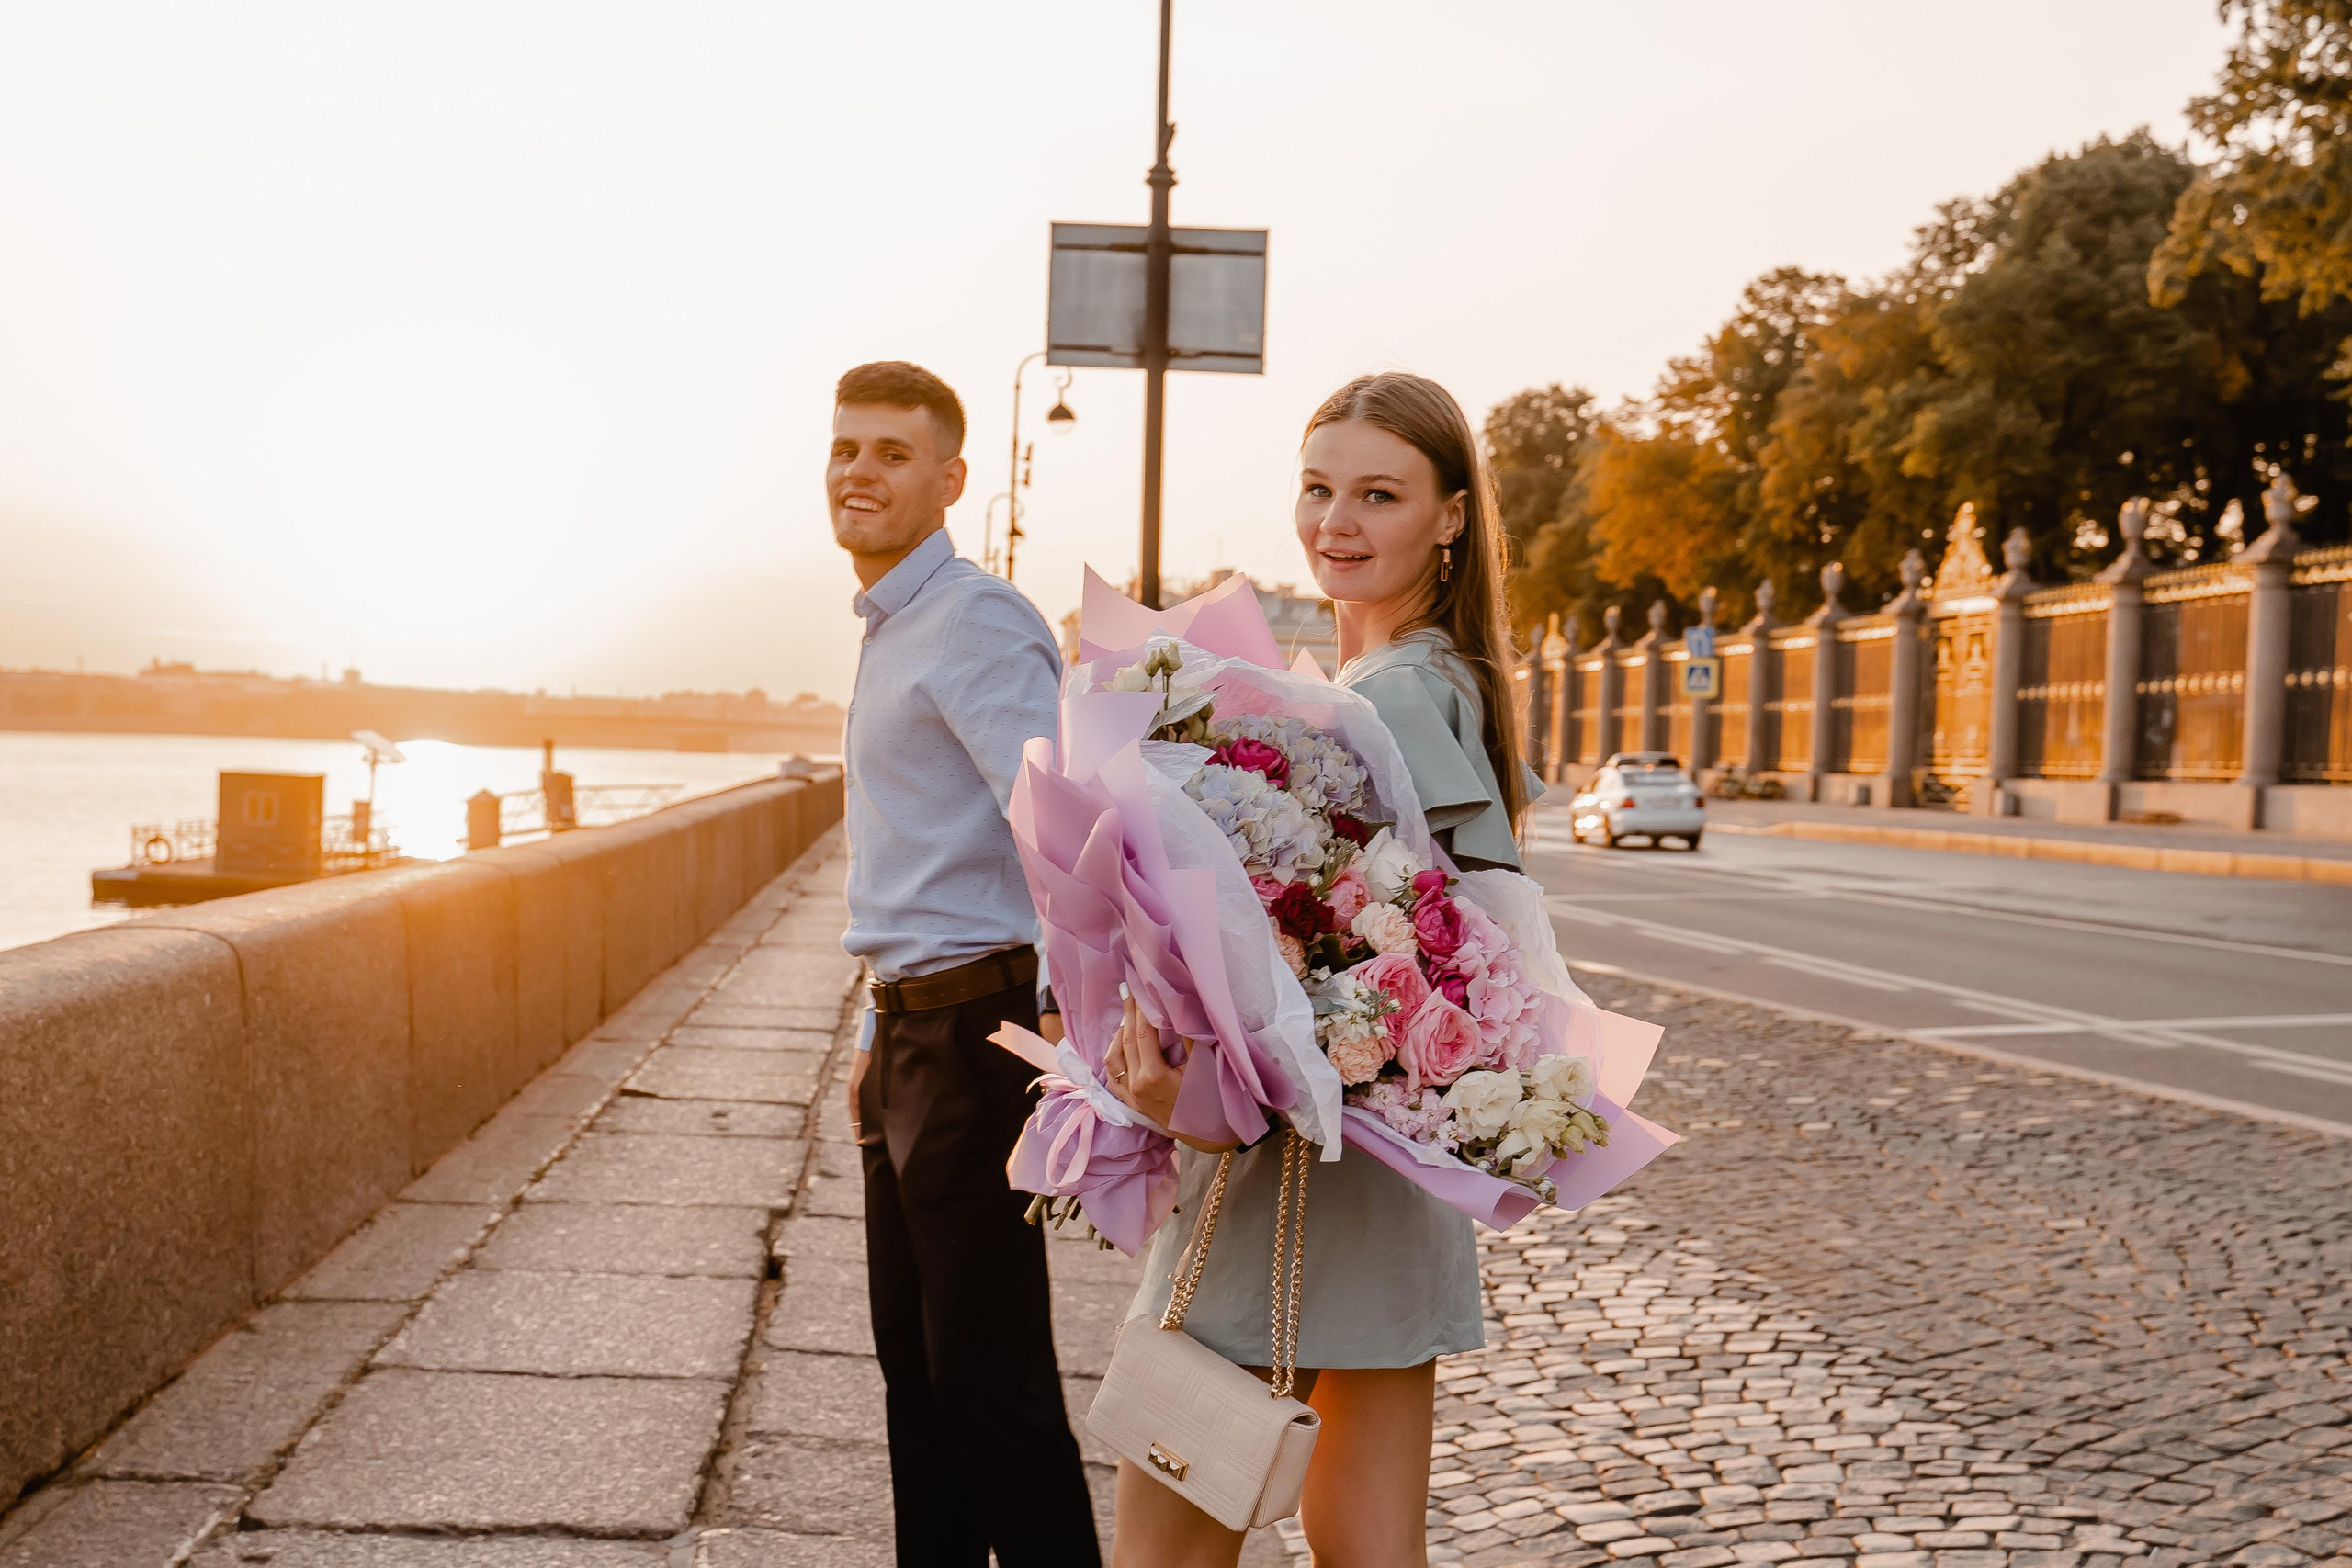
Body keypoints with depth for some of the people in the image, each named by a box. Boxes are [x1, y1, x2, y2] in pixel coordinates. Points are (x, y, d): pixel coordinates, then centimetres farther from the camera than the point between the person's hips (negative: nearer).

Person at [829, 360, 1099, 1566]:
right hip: (914, 1027, 10)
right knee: (913, 1355, 16)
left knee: (989, 1375, -4)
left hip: (977, 1025, -10)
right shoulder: (890, 632, 18)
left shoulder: (975, 621, -13)